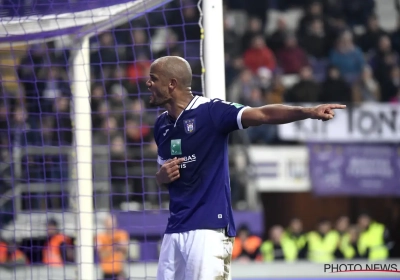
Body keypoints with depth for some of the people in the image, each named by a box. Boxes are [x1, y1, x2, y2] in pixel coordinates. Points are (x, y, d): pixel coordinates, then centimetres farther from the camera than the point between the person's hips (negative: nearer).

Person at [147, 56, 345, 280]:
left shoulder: (210, 111, -10)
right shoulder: (161, 125, 13)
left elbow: (263, 114, -23)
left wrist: (308, 112, -39)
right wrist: (163, 176, 0)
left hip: (209, 229, -7)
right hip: (174, 230, 7)